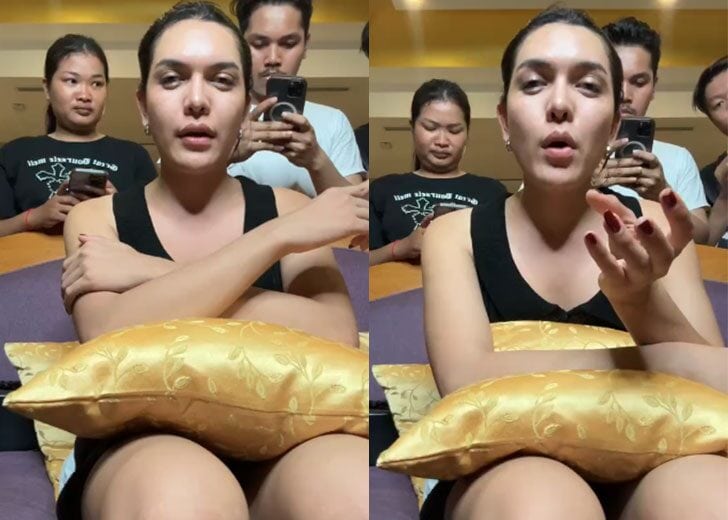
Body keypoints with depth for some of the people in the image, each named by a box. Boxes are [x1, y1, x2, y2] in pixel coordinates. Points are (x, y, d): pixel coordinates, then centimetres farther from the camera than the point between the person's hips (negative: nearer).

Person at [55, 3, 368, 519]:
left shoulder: (289, 206, 10)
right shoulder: (96, 218, 8)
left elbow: (337, 340, -10)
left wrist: (151, 273, -11)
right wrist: (277, 237, -13)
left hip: (272, 450, 1)